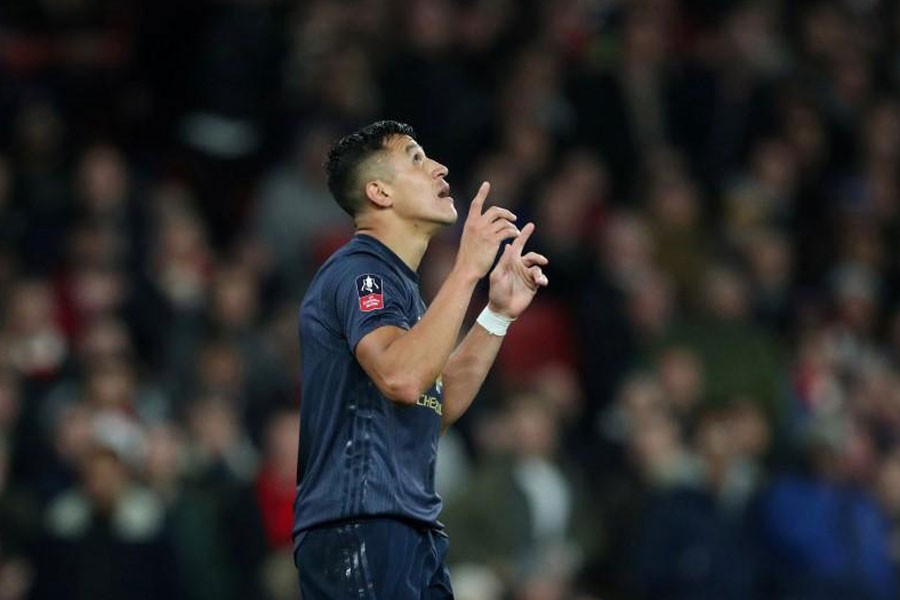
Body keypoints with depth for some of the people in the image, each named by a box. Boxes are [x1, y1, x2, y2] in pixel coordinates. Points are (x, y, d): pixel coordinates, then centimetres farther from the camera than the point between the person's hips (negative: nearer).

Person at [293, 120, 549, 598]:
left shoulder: (396, 281, 21)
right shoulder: (359, 271, -10)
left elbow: (438, 409, 23)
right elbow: (401, 378, -27)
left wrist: (499, 313, 16)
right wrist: (466, 270, -25)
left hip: (413, 532, 10)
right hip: (360, 527, -10)